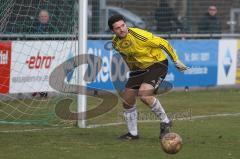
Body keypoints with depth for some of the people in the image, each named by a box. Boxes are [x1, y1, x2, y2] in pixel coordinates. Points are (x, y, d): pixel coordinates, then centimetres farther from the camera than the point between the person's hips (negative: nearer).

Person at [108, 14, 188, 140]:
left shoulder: (139, 35, -28)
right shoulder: (116, 43, -7)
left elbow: (163, 43, -18)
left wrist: (176, 61, -11)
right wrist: (132, 70, 26)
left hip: (157, 64, -7)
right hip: (139, 68, 7)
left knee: (143, 94, -28)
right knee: (127, 100, 3)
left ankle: (165, 122, -8)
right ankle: (132, 133, 21)